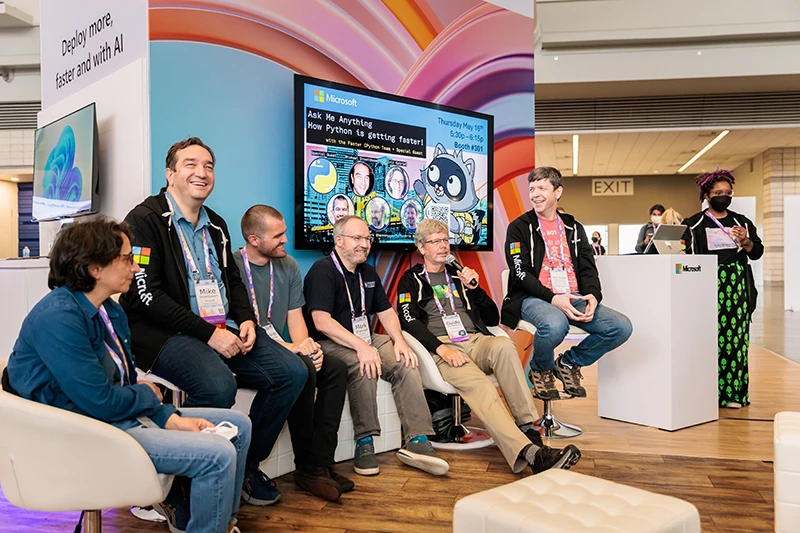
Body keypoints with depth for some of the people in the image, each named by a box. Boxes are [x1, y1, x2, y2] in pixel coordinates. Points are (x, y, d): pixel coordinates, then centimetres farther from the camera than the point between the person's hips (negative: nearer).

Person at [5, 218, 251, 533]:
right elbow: (100, 402, -25)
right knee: (218, 454, -22)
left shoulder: (111, 311, 7)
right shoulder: (57, 318, -23)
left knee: (238, 426, 8)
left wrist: (171, 418, -5)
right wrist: (148, 394, -5)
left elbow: (127, 381, 9)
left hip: (125, 416, 10)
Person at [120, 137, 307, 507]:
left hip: (223, 328, 7)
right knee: (218, 385, -36)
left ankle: (247, 465, 7)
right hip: (165, 334, -7)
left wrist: (246, 320, 2)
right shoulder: (146, 219, -5)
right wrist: (207, 333, -18)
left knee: (292, 372, -9)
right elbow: (146, 294, -14)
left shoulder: (215, 226, 18)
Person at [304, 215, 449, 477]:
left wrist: (399, 340, 0)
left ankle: (417, 441, -19)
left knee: (406, 362, -16)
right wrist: (361, 346, -29)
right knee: (363, 366, -35)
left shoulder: (368, 272, 16)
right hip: (329, 344, -7)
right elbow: (321, 321, -21)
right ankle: (364, 444, -23)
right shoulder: (323, 270, -9)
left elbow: (386, 311, 20)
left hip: (364, 339, 7)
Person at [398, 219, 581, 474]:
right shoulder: (411, 280, 15)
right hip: (441, 347, -4)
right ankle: (529, 453, -48)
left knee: (504, 346, -32)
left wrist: (474, 288, 7)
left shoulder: (459, 276, 27)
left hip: (476, 341, 4)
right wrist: (442, 349, -18)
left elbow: (493, 318, 23)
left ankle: (528, 429, -37)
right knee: (477, 385, -34)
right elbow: (409, 321, -3)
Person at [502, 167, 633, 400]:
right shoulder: (519, 228, 5)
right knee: (554, 324, -39)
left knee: (622, 327, -16)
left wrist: (593, 295, -10)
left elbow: (588, 269, 13)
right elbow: (520, 273, -7)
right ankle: (540, 369, -3)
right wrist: (553, 298, -20)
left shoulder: (574, 228, 19)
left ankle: (569, 363, 8)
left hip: (574, 299, 5)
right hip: (533, 299, -5)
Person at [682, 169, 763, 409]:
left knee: (735, 337, 0)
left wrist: (746, 241, -9)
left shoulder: (742, 222, 12)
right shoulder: (694, 224, 4)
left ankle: (733, 393, 7)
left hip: (737, 286, 3)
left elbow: (757, 252, 9)